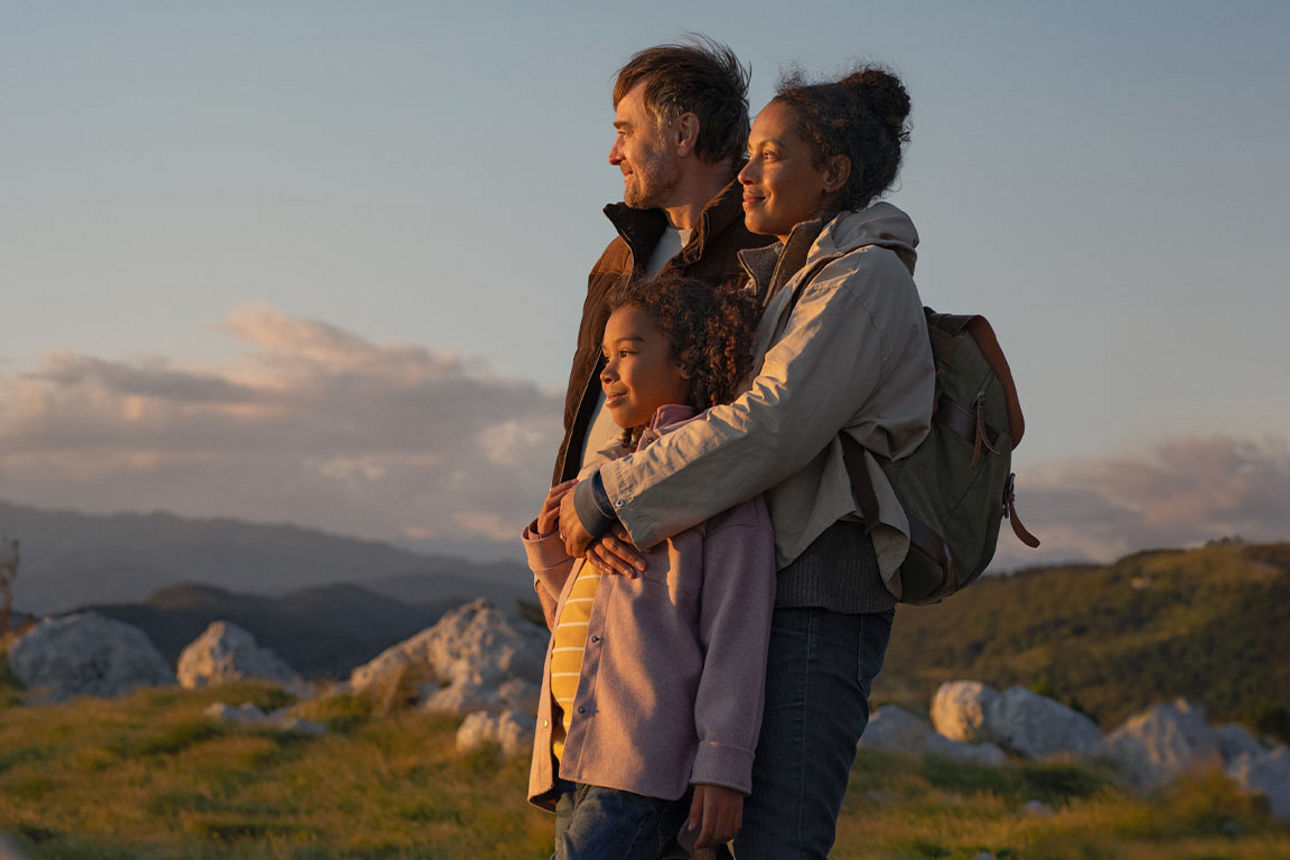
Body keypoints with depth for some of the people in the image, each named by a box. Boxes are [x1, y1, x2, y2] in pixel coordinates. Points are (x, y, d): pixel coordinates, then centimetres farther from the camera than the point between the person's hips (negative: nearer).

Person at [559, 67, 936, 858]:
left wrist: (603, 497, -16)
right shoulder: (772, 282, 20)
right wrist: (606, 512, -7)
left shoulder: (866, 278, -8)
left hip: (817, 599, -9)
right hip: (758, 594, 9)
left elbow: (772, 428, -20)